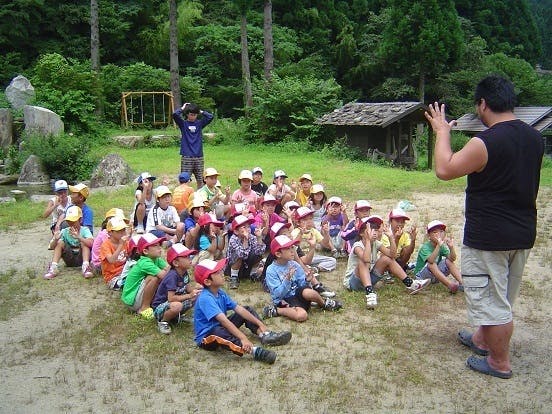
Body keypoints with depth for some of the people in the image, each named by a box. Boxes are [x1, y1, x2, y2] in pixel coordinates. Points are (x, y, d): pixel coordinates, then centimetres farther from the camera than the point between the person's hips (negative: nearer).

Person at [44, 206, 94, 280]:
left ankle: (85, 267, -39)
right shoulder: (64, 231, -2)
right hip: (69, 260, 3)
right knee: (60, 243, -15)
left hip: (81, 258, -3)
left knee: (83, 242, -25)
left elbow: (91, 243, -30)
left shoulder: (84, 230, -10)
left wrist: (78, 237, -45)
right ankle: (53, 268, -24)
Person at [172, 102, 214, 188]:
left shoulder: (200, 123, 9)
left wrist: (200, 111, 4)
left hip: (199, 156, 3)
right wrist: (183, 108, 0)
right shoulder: (183, 124, 2)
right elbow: (175, 114, -14)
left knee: (200, 180, 10)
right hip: (186, 157, -3)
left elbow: (210, 116, -2)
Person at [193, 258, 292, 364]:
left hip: (220, 327, 9)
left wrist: (260, 324, -7)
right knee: (219, 332, -43)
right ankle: (253, 351, -56)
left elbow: (238, 308, -2)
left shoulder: (220, 293, -1)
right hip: (207, 337, -9)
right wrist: (243, 338, -45)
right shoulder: (205, 299, -28)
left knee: (247, 309, 8)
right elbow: (224, 320, -38)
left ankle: (264, 335, -16)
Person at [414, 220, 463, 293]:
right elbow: (431, 260, -40)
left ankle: (462, 283, -24)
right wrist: (438, 246, -48)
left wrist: (451, 247, -33)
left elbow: (452, 259, -15)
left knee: (448, 261, -11)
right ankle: (450, 285, -44)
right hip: (422, 275, -6)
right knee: (431, 264, -33)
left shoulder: (442, 246, -1)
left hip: (436, 274, 6)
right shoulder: (425, 247, -20)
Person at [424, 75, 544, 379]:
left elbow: (444, 170, -17)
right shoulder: (534, 138, 2)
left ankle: (500, 363, 20)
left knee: (491, 300, 6)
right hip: (523, 234, 9)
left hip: (487, 237, -8)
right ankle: (483, 339, 43)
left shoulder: (485, 142, -23)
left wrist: (442, 132, -5)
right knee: (502, 296, 23)